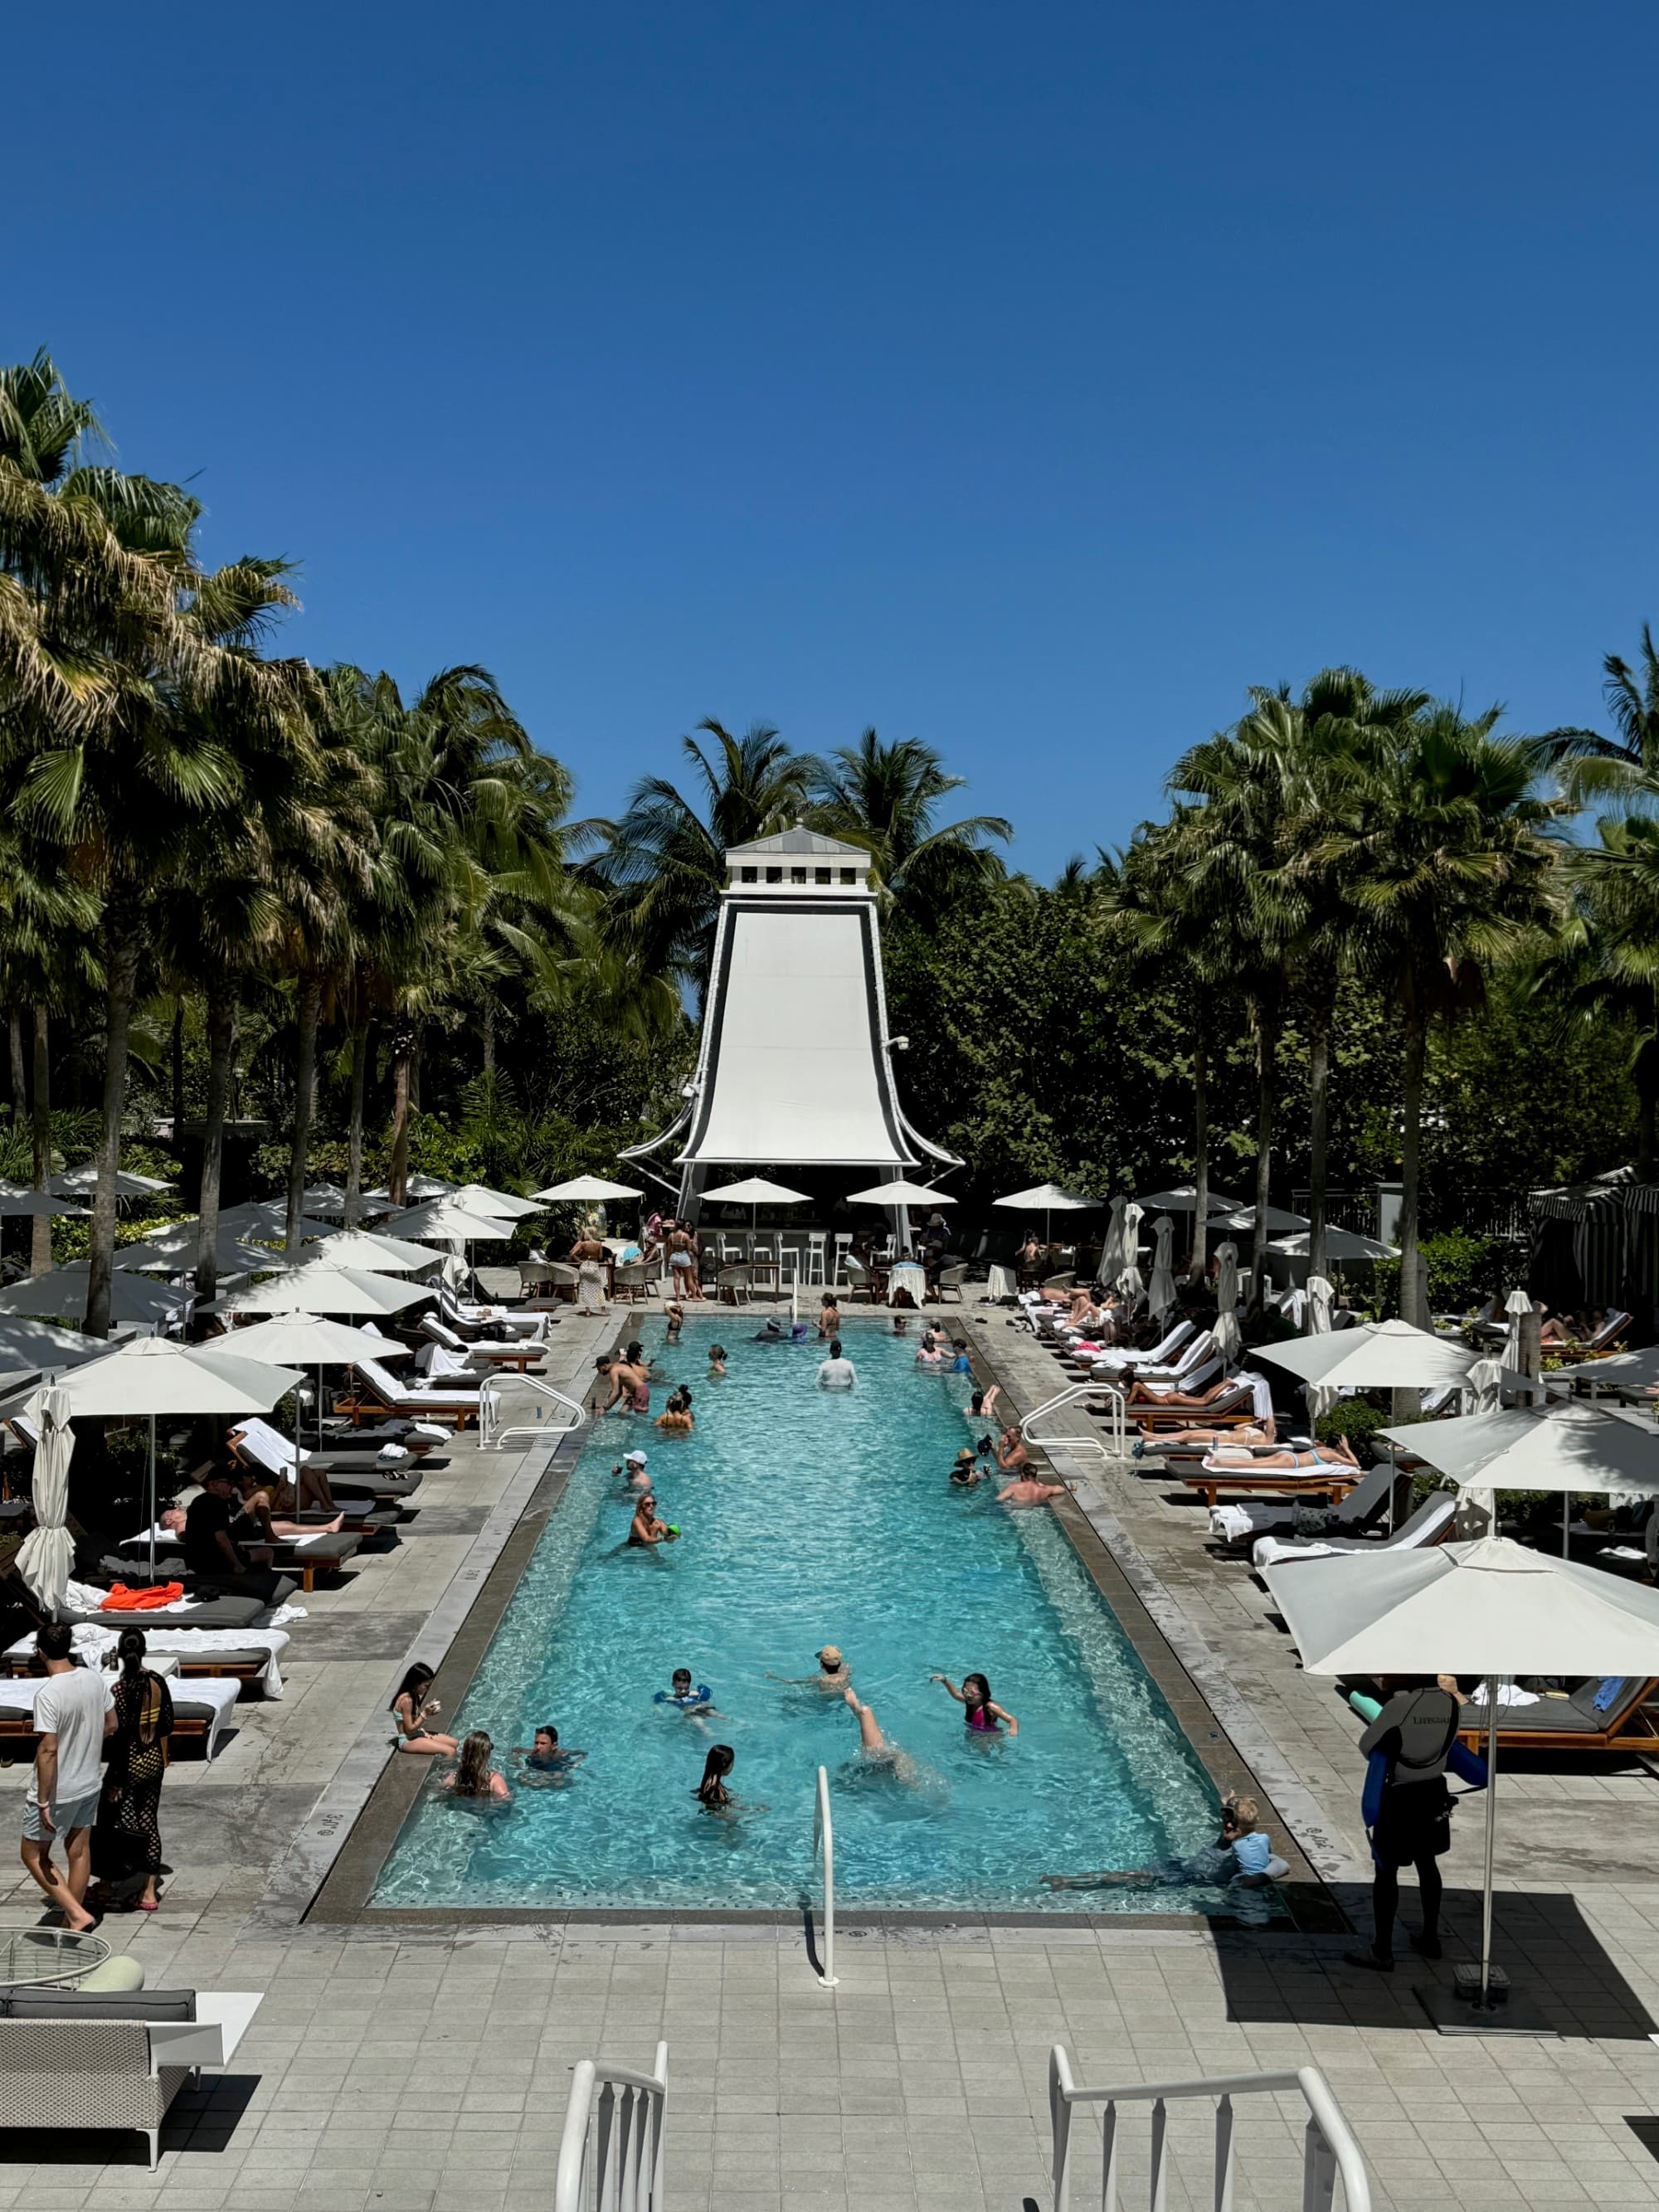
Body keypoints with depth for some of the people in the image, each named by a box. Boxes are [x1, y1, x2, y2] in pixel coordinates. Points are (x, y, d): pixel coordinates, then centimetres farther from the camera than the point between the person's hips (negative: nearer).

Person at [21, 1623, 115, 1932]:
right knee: (79, 1852, 17)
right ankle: (72, 1922, 28)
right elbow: (111, 1726, 7)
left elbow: (48, 1750, -26)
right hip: (89, 1785, 7)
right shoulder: (95, 1678, -5)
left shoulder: (48, 1694, -25)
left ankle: (77, 1915, 3)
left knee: (34, 1855, 11)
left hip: (57, 1791, -6)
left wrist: (43, 1802, -21)